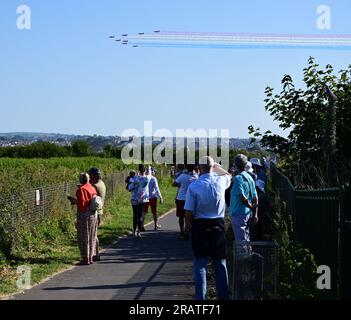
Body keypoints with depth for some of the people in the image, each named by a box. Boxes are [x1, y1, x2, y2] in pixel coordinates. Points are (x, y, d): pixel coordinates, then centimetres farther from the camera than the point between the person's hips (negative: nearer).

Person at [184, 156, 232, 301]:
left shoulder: (193, 186, -14)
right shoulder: (221, 181, -6)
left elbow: (189, 212, -11)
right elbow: (229, 175, 21)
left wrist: (188, 226, 5)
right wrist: (217, 167, 31)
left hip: (199, 225, -2)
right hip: (218, 225, 2)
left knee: (200, 264, 5)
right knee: (220, 264, 12)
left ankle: (200, 297, 7)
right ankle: (223, 296, 17)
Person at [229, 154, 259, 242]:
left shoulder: (238, 178, -15)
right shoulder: (250, 178, 9)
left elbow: (242, 198, -20)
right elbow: (255, 198, 10)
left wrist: (252, 207, -7)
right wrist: (255, 213, 12)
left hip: (238, 214, -8)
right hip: (248, 213, 8)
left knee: (241, 240, -5)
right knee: (246, 240, 17)